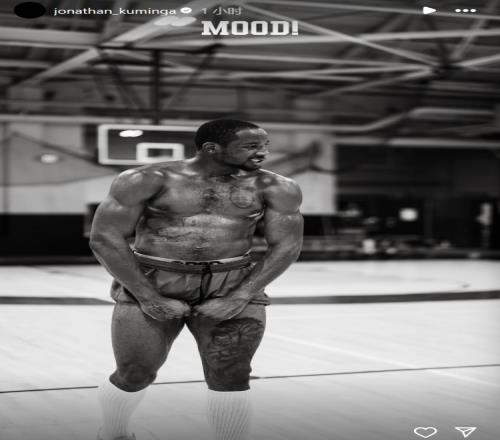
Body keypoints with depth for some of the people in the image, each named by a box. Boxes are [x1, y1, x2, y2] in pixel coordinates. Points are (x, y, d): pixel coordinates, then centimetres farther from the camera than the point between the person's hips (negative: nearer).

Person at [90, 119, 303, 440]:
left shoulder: (275, 188, -2)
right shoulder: (151, 180, -9)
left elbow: (287, 246, -2)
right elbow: (106, 237, -9)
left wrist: (240, 296, -12)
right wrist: (148, 297, -13)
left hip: (234, 287, 2)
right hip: (150, 284, -1)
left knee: (230, 378, -10)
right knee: (135, 375, 2)